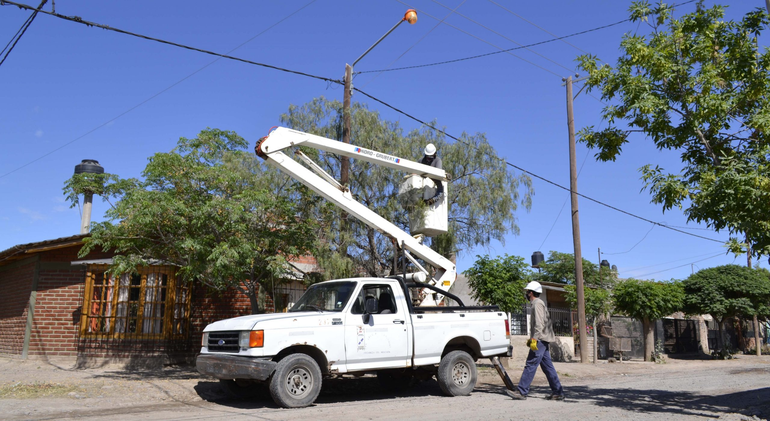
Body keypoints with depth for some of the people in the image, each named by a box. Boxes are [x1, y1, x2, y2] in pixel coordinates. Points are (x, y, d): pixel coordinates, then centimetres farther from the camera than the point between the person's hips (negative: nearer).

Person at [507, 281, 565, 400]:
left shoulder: (537, 304, -10)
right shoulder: (537, 303, 22)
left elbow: (539, 324, -19)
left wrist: (534, 339, -24)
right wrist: (531, 339, 26)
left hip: (540, 340, -10)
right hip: (543, 340, 10)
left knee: (531, 365, -10)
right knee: (547, 367, 9)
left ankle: (521, 391, -10)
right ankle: (558, 392, 9)